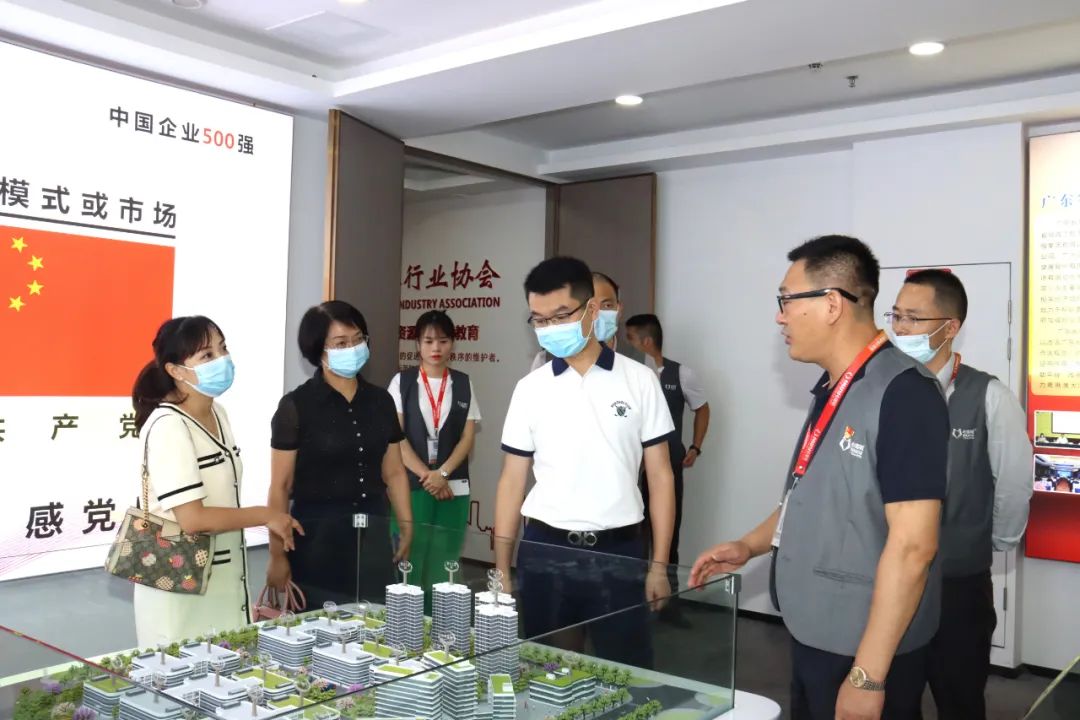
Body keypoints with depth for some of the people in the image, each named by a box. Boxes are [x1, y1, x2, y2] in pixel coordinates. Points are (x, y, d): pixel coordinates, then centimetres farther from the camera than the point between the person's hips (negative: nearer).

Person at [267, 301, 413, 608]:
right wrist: (277, 555, -7)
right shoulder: (296, 406, -7)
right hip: (317, 541, -4)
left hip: (372, 538, 4)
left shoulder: (381, 401, 6)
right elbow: (280, 487, -6)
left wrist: (407, 527, 5)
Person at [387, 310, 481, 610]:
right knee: (409, 564, 0)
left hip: (453, 487, 2)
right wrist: (426, 475, -10)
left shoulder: (463, 384, 6)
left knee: (443, 567, 5)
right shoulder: (402, 381, 1)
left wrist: (442, 474, -11)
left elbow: (468, 436, 2)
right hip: (411, 485, -2)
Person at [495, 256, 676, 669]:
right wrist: (501, 568, 2)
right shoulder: (530, 389, 3)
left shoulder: (639, 380, -1)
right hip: (544, 551, 1)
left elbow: (660, 476, 2)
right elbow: (512, 482, 6)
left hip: (618, 551, -1)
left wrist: (659, 564, -1)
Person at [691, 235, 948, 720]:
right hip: (813, 637, 8)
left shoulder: (903, 392, -20)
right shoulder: (833, 389, 7)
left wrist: (868, 675, -23)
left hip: (866, 653, -8)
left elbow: (912, 545, -24)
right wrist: (750, 546, 12)